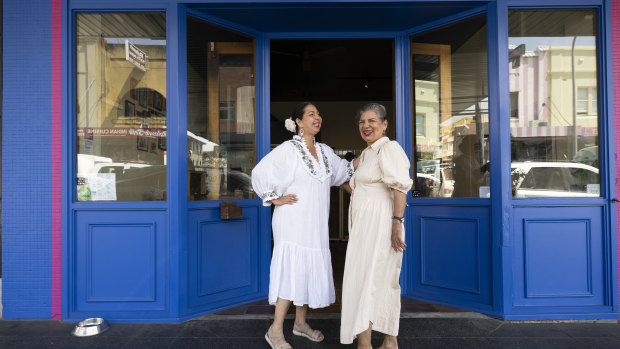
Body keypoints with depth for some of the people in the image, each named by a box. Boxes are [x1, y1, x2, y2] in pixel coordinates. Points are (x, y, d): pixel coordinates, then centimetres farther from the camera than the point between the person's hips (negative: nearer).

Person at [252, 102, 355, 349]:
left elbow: (344, 170, 27)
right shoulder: (288, 150, -9)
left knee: (311, 270, 11)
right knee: (293, 270, -9)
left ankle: (300, 323, 28)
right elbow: (260, 173, -13)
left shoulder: (325, 151, 13)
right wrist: (275, 199, -11)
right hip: (293, 222, -7)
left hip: (316, 224, 7)